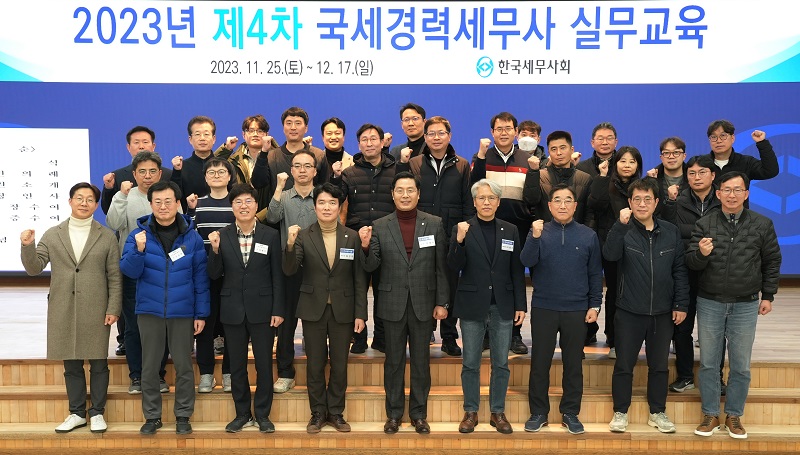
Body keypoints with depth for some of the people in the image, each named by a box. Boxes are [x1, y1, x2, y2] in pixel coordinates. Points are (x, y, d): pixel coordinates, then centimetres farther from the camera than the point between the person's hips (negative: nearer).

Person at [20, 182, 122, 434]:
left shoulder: (107, 236, 3)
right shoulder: (52, 235, 8)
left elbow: (115, 277, 1)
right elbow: (34, 268, 4)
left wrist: (113, 308, -5)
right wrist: (27, 246, -14)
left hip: (96, 311, -2)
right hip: (63, 311, 2)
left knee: (99, 364, 4)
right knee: (71, 365, 10)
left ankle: (97, 413, 18)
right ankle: (77, 413, 23)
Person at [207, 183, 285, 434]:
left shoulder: (271, 235, -2)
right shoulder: (222, 235, 1)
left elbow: (277, 277, -1)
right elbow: (214, 275, 0)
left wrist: (278, 310, -6)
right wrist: (215, 249, -15)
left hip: (262, 309, -1)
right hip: (233, 310, 2)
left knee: (264, 364, 6)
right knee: (237, 366, 11)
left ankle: (262, 414, 20)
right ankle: (242, 413, 26)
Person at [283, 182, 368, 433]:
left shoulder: (352, 237, -1)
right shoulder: (303, 236, -3)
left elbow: (359, 278, 0)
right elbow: (289, 270, -11)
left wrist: (360, 313, -3)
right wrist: (290, 244, -27)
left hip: (343, 310, 1)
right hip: (313, 309, 0)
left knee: (339, 365, 10)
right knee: (315, 364, 9)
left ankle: (336, 412, 25)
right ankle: (317, 413, 24)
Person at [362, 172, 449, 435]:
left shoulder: (434, 224, -1)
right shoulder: (380, 226, -1)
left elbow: (441, 267, 1)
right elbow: (371, 266, -1)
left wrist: (442, 302, -2)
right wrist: (366, 246, -20)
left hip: (423, 304, 0)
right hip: (393, 304, 0)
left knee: (421, 361, 10)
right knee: (394, 361, 10)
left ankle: (419, 414, 23)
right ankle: (394, 413, 24)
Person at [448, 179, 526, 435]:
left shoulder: (510, 231, 5)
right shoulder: (462, 229, -1)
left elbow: (517, 271, 6)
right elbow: (454, 268, -8)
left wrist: (521, 305, 2)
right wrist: (459, 241, -23)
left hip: (502, 307, 2)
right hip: (472, 306, -2)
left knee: (501, 363, 8)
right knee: (471, 363, 7)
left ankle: (498, 413, 21)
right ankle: (470, 412, 20)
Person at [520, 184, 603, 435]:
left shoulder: (588, 235, 3)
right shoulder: (539, 231, 1)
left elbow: (595, 273, 6)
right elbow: (527, 261, -12)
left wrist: (595, 305, 2)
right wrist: (535, 237, -26)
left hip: (577, 310, 1)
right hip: (543, 308, 0)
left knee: (573, 364, 9)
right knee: (540, 362, 6)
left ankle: (570, 413, 22)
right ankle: (538, 412, 18)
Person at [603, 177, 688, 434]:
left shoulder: (671, 232, 1)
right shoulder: (623, 231, -6)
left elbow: (680, 270, 5)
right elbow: (610, 255, -25)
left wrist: (681, 304, 1)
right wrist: (621, 225, -34)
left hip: (663, 313, 2)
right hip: (629, 312, -2)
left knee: (659, 365, 13)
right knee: (624, 365, 7)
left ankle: (657, 412, 28)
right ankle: (620, 412, 21)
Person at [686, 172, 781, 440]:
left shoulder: (762, 224, -2)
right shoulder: (704, 224, -3)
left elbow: (772, 261, 7)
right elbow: (690, 262, -7)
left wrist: (768, 295, 6)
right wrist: (701, 253, -28)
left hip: (746, 305, 0)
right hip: (709, 303, 0)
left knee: (741, 365, 8)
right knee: (708, 362, 8)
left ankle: (734, 415, 23)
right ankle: (710, 415, 21)